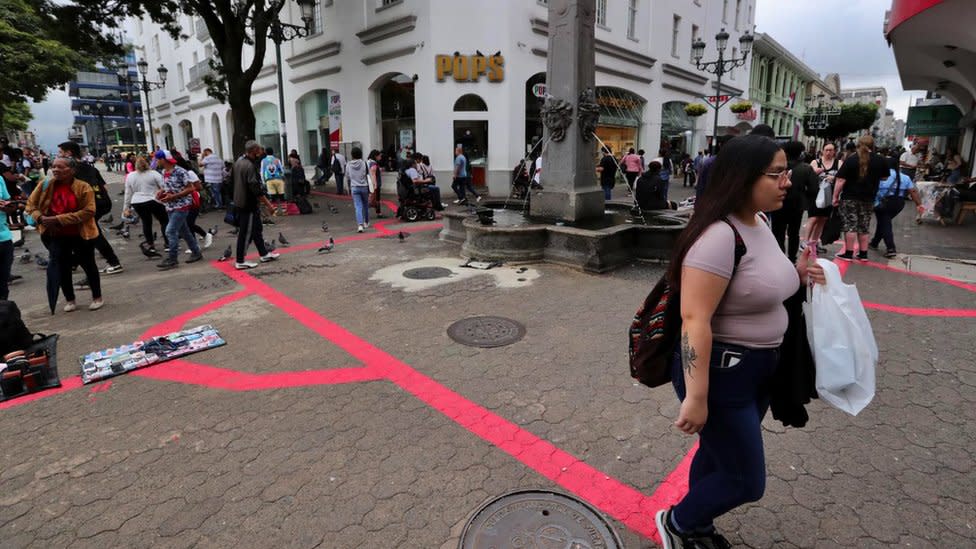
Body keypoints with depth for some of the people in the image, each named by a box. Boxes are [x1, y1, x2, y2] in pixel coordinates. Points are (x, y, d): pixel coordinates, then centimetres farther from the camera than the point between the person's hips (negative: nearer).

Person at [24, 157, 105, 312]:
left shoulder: (83, 187, -13)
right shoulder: (45, 186, 0)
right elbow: (31, 205, 7)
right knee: (61, 267, 8)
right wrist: (40, 217, -14)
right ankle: (70, 300, 24)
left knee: (88, 265, 9)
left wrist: (59, 219, -22)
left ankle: (97, 297, 24)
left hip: (81, 234, -4)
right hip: (56, 235, 4)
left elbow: (88, 211, -19)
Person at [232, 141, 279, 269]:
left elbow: (232, 178, 20)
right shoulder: (250, 166, -22)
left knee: (256, 229, 18)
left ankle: (264, 254, 29)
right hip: (248, 205, -10)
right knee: (246, 233, -1)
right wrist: (268, 204, -19)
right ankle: (240, 261, 6)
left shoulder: (238, 162, 9)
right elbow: (256, 188, -24)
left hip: (239, 202, 10)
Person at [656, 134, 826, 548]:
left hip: (757, 366, 9)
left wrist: (796, 275, 3)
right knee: (745, 480, 4)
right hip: (721, 370, -9)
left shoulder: (759, 223, 4)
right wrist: (696, 397, -28)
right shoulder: (719, 235, -26)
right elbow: (694, 319, -29)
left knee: (719, 454, 24)